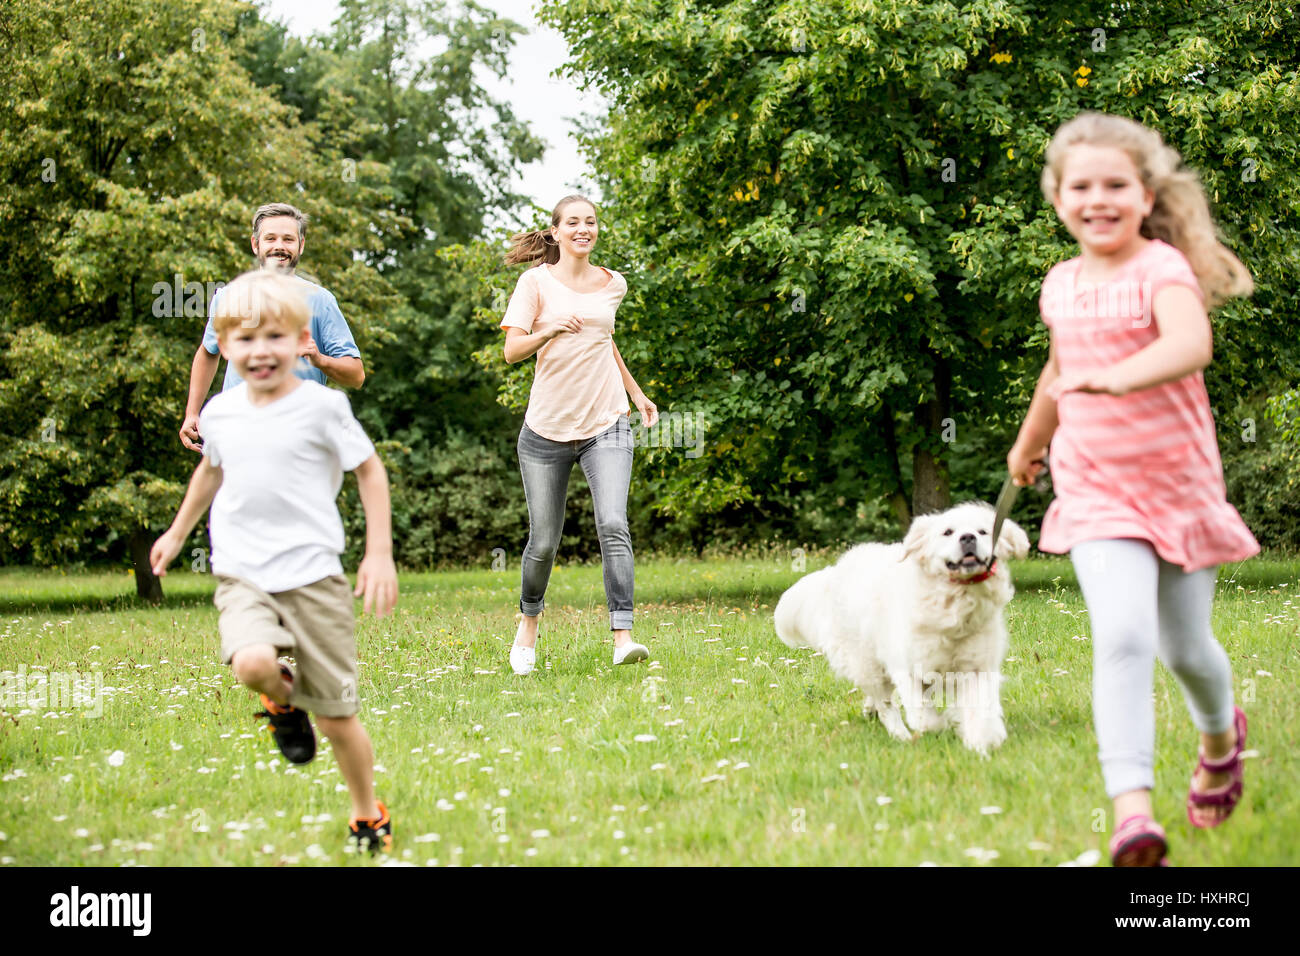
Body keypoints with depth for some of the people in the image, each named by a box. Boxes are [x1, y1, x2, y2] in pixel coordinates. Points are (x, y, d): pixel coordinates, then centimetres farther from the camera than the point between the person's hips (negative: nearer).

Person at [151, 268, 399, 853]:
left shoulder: (323, 406, -7)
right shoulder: (219, 412, 6)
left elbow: (370, 471, 3)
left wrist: (380, 553, -2)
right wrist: (178, 532, 35)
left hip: (312, 574, -2)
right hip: (242, 574, 2)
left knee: (338, 719, 3)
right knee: (253, 663, -31)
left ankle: (368, 816, 27)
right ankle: (281, 700, 7)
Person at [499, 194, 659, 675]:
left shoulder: (613, 284, 9)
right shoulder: (536, 282, -2)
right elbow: (512, 350, -10)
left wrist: (636, 392, 28)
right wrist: (551, 330, -27)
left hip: (605, 427, 2)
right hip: (547, 429, -1)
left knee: (613, 526, -19)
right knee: (544, 542, 5)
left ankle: (622, 638, -22)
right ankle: (528, 626, 32)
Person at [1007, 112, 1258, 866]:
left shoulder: (1161, 267, -12)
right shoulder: (1062, 285, 6)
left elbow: (1191, 344, -34)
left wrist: (1117, 378, -50)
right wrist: (1029, 442, 40)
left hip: (1178, 483, -3)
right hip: (1095, 488, 3)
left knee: (1185, 648, 11)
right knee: (1123, 637, -18)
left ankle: (1222, 733, 47)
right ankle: (1132, 812, -25)